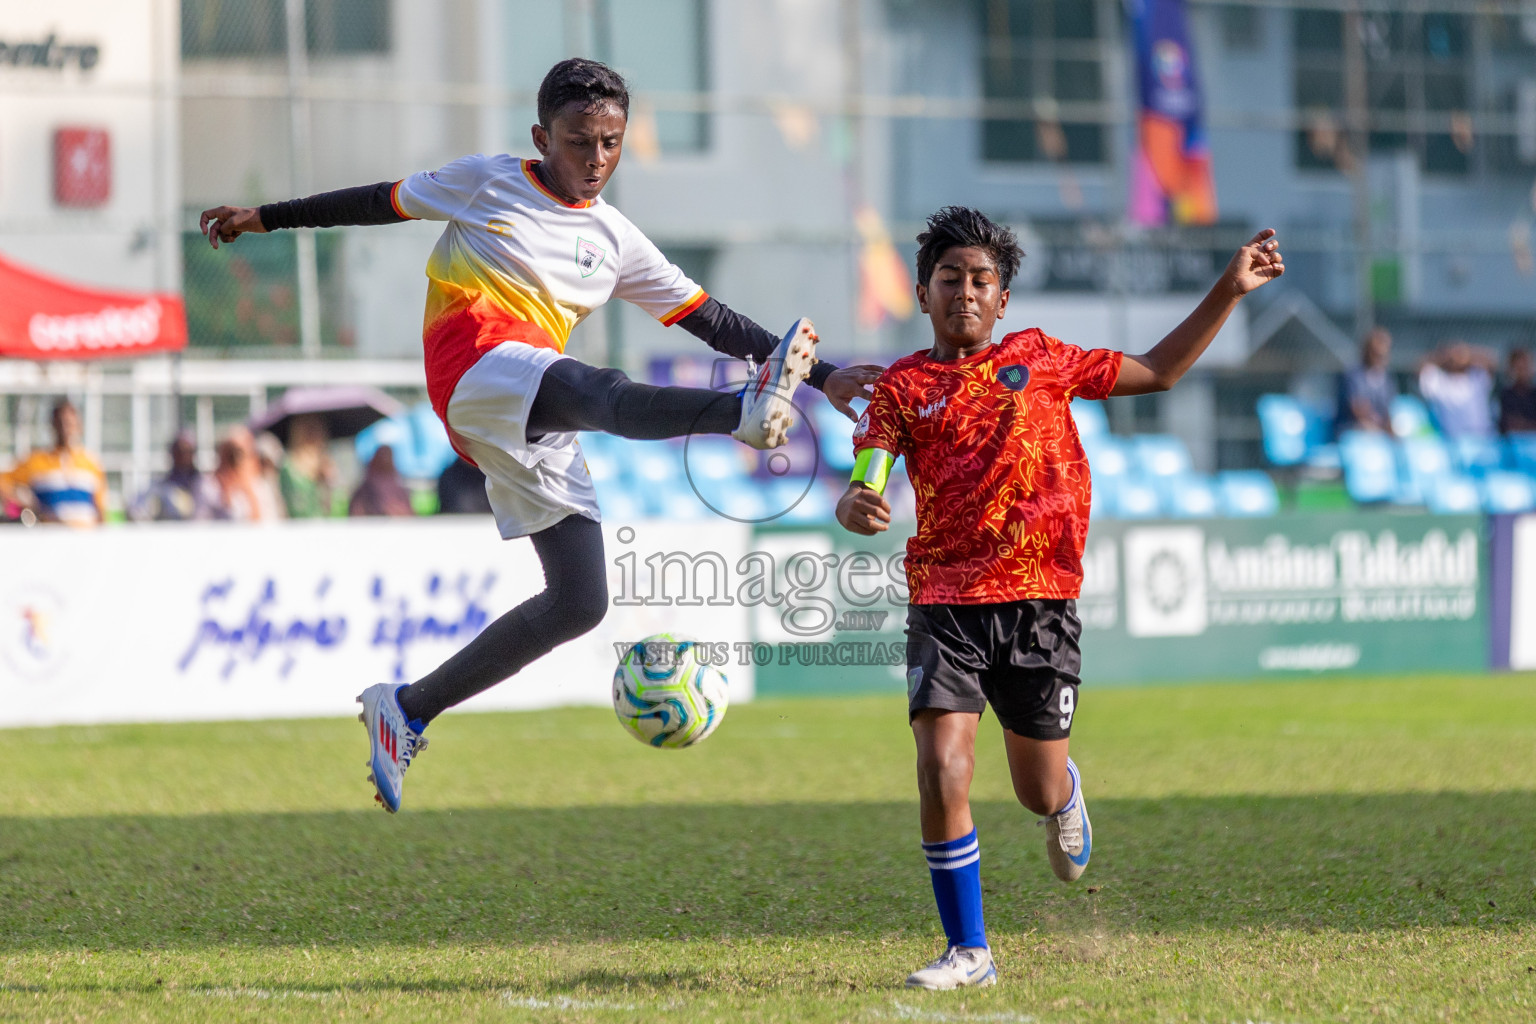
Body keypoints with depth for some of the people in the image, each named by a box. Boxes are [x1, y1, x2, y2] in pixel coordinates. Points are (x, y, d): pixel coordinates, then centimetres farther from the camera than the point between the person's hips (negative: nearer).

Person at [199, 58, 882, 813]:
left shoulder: (615, 242, 21)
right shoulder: (487, 183, 12)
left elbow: (712, 321, 19)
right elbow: (381, 202, 23)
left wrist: (820, 376, 11)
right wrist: (266, 217, 25)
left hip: (537, 429, 7)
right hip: (475, 369, -6)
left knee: (579, 603, -3)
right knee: (605, 394, -38)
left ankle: (408, 710, 9)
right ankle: (745, 412, -71)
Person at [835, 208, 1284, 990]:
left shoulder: (1038, 359, 10)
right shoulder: (903, 387, 5)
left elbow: (1157, 372, 19)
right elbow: (861, 491, -5)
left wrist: (1228, 293, 13)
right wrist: (856, 508, -30)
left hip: (1039, 600, 1)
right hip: (944, 602, -1)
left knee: (1039, 794, 7)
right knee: (942, 774, -15)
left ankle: (1066, 797, 48)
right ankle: (968, 951, 1)